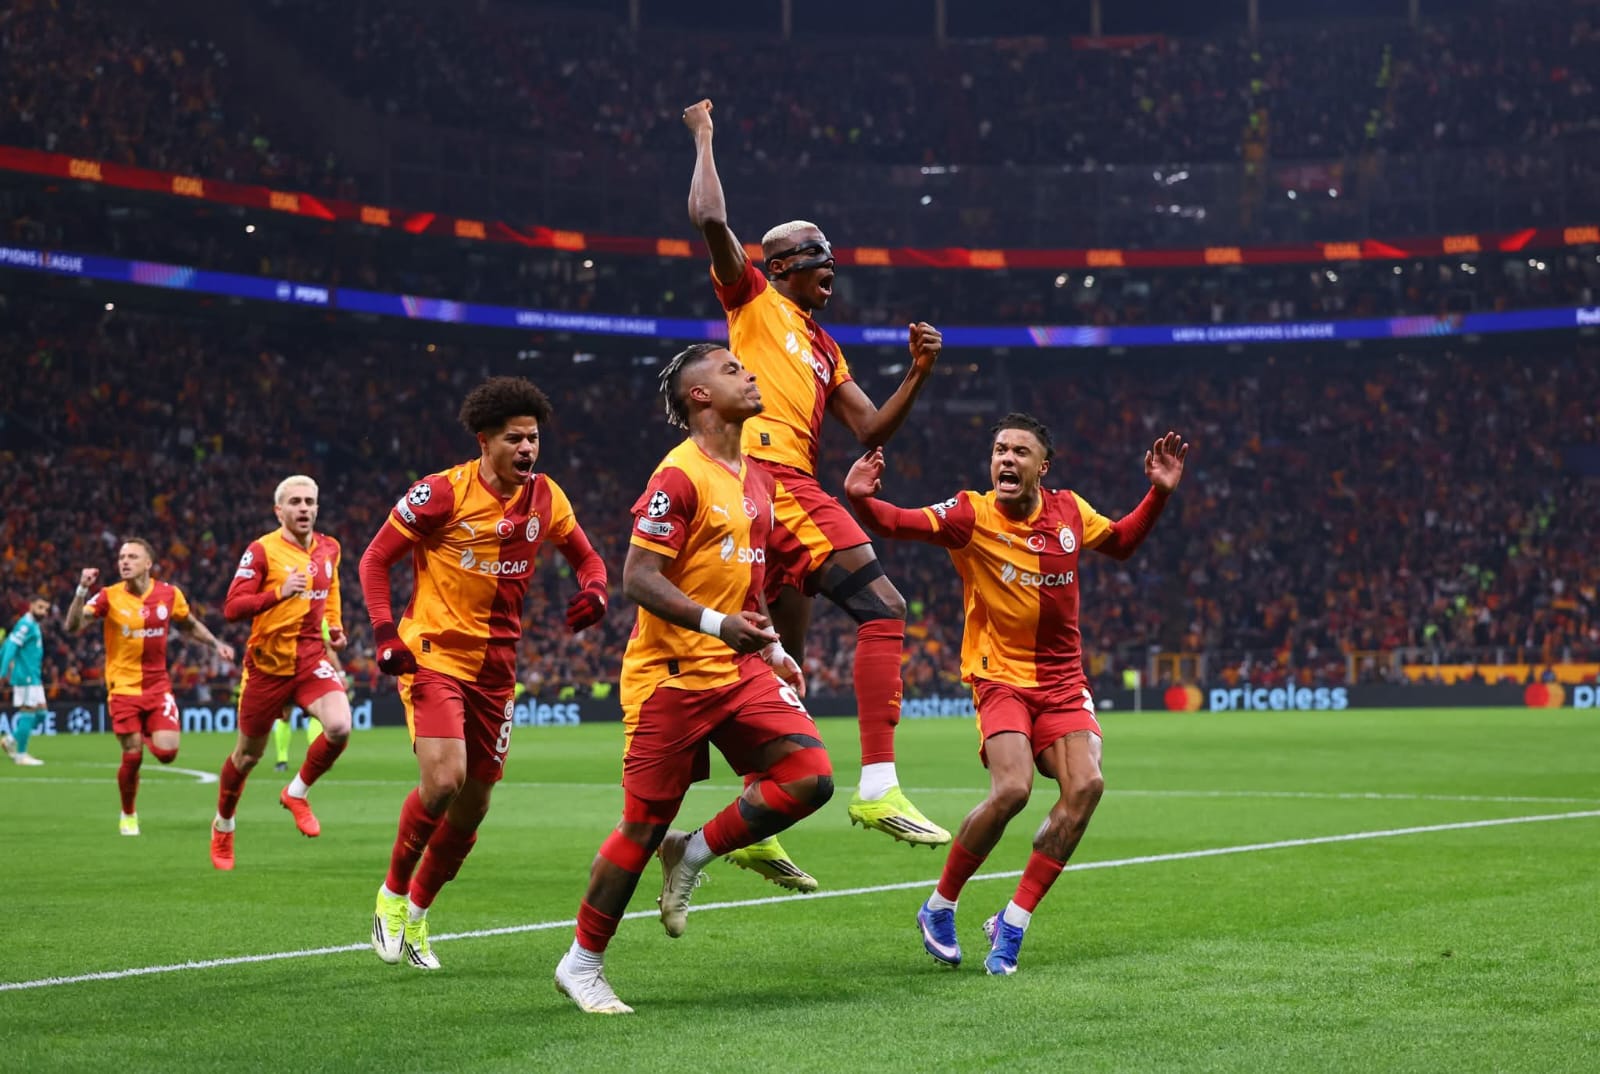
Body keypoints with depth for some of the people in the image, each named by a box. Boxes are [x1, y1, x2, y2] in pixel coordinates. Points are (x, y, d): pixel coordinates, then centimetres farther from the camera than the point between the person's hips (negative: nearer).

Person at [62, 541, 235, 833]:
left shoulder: (169, 594, -2)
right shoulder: (109, 597, -9)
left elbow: (190, 625, 17)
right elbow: (73, 626, -20)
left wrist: (216, 644, 5)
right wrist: (82, 591, -32)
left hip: (158, 686, 2)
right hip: (124, 688, -2)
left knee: (167, 752, -13)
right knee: (132, 758, -3)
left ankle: (149, 736, 25)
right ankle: (128, 815, 23)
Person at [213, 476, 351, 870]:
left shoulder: (328, 549, 5)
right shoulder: (262, 550, -11)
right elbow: (232, 608, -16)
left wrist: (335, 626, 11)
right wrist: (279, 592, -29)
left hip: (311, 658, 3)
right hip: (268, 663, -3)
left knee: (339, 727, -24)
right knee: (249, 754, 9)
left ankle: (297, 793, 3)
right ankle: (222, 826, 35)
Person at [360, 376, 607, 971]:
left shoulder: (545, 497, 2)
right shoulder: (442, 492, -12)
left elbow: (586, 556, 16)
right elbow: (375, 559, -4)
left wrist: (594, 590, -7)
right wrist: (386, 634, -16)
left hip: (496, 665, 5)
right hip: (434, 655, -5)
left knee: (473, 804, 8)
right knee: (443, 778, -23)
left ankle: (416, 913, 28)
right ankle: (393, 893, 1)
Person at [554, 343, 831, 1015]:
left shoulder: (756, 477, 14)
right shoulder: (679, 476, -13)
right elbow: (638, 579, -18)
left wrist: (773, 651, 20)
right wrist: (716, 623, -28)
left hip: (739, 669, 7)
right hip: (671, 675, -7)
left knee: (810, 778, -10)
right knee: (644, 825, -4)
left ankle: (692, 855, 10)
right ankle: (581, 964, 12)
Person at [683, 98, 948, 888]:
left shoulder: (824, 350, 28)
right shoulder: (755, 301, 7)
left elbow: (871, 429, 25)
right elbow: (709, 219, -6)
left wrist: (917, 375, 11)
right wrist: (705, 139, 6)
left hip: (791, 486, 9)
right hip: (768, 474, -9)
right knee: (882, 607, -17)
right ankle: (878, 785, -25)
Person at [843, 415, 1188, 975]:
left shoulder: (1069, 511, 3)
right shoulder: (972, 514, -9)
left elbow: (1121, 541, 23)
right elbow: (897, 524, -21)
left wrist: (1159, 492, 11)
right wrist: (861, 499, -42)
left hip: (1063, 681, 4)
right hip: (1001, 676, -4)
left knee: (1085, 785, -18)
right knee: (1011, 789, -26)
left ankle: (1011, 923, -6)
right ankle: (939, 908, -2)